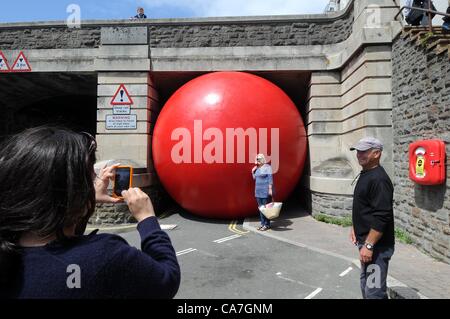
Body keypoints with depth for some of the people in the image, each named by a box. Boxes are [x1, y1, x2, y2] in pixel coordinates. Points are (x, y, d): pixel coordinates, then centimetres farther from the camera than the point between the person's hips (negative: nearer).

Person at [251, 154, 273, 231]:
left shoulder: (267, 167, -10)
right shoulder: (257, 168, 12)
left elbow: (270, 178, -14)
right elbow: (255, 178, 20)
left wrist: (270, 189, -20)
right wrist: (252, 172, 4)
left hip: (266, 191, -8)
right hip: (258, 191, 8)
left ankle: (267, 225, 5)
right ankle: (262, 223, 19)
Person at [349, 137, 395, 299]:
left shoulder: (378, 179, -21)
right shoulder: (365, 174, 11)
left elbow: (382, 217, -26)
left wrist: (369, 245, -25)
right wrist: (355, 228, 18)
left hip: (377, 246, -10)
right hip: (366, 241, 10)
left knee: (374, 292, -2)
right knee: (366, 285, 23)